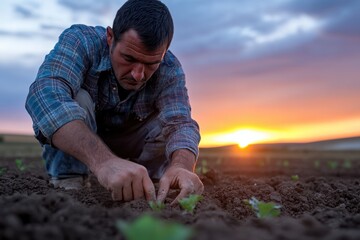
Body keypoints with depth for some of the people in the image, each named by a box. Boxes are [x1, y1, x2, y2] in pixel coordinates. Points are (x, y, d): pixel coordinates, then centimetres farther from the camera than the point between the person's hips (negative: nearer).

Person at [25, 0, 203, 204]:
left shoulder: (170, 70, -22)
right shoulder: (81, 41, -31)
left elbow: (180, 122, -35)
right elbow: (45, 95, -48)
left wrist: (181, 166, -59)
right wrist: (103, 160, -64)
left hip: (126, 147, 3)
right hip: (72, 142, -2)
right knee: (78, 99, -32)